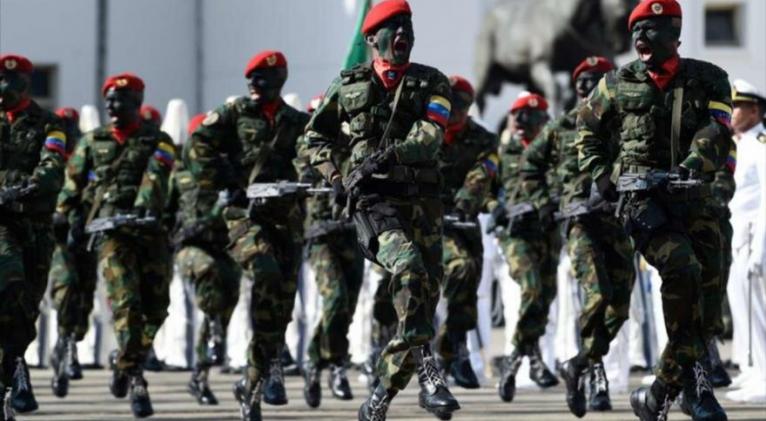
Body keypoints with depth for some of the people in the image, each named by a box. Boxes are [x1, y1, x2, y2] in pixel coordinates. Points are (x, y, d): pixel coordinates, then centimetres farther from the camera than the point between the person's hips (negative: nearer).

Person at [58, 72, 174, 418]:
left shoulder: (158, 142, 6)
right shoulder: (92, 142, 15)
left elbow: (154, 179, -12)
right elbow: (72, 183, 21)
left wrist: (141, 209, -28)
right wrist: (66, 218, 14)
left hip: (150, 231, 0)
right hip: (110, 231, 0)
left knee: (156, 308, 2)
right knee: (126, 302, -17)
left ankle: (125, 360, 27)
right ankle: (134, 378, -15)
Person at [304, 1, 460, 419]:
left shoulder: (431, 83, 9)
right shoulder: (349, 85, 9)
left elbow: (430, 135, -9)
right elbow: (316, 134, 23)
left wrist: (391, 154, -24)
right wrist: (333, 176, 8)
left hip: (422, 201, 3)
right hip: (374, 199, -3)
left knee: (425, 297, 0)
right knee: (410, 271, -29)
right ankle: (428, 374, -31)